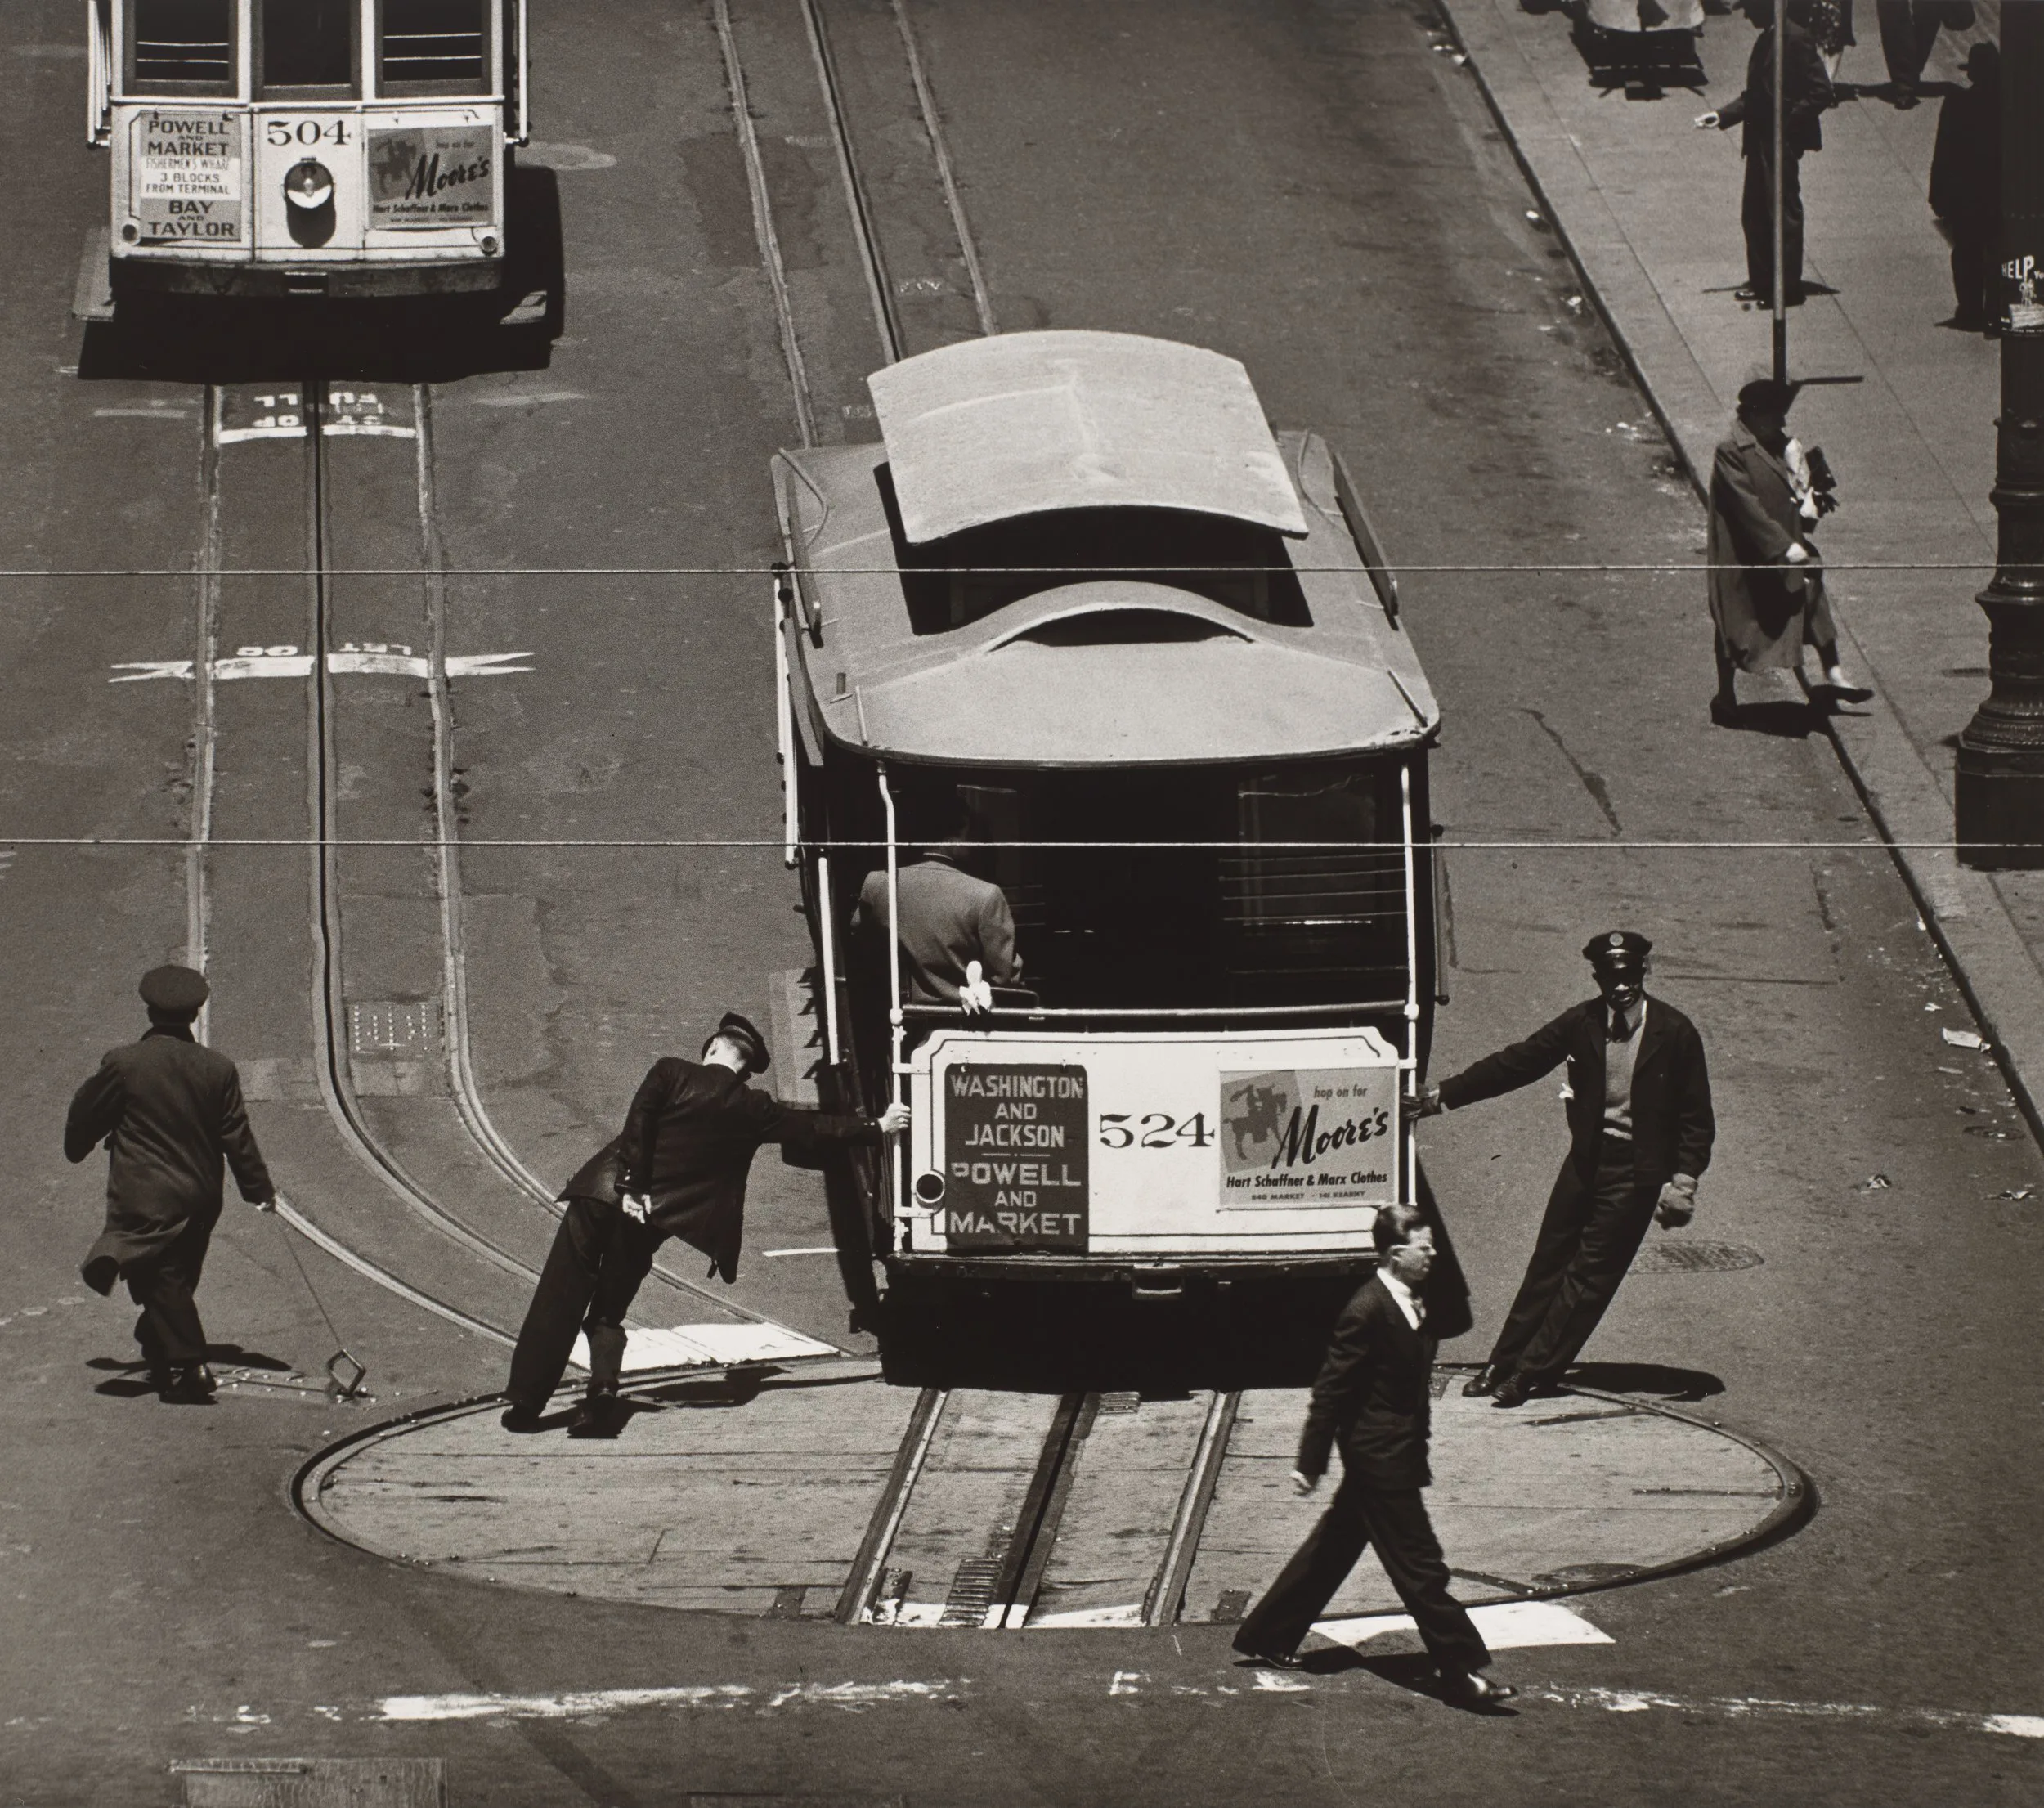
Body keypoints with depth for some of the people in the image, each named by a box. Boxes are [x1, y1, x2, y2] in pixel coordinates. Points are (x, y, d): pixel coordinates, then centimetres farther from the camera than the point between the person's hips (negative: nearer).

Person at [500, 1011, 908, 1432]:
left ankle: (526, 1402, -4)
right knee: (608, 1313, 14)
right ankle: (603, 1384, -12)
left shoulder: (670, 1072, 1)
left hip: (605, 1192, -2)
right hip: (647, 1222, 2)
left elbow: (637, 1126, -12)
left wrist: (632, 1187, -13)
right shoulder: (752, 1110, 7)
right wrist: (878, 1128, 26)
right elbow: (815, 1128, 15)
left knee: (558, 1301, 1)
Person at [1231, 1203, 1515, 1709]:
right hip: (1381, 1458, -10)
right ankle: (1462, 1671, -3)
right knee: (1419, 1566, -6)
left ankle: (1267, 1637, 30)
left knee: (1334, 1548, 19)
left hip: (1395, 1454, 10)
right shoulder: (1368, 1312, -21)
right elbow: (1332, 1389, -18)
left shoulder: (1410, 1305, 8)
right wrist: (1309, 1463, -15)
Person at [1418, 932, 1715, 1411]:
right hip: (1586, 1160, 4)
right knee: (1549, 1264, 9)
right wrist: (1442, 1095, 3)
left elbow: (1697, 1119, -3)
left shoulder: (1675, 1033, -7)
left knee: (1590, 1275, -3)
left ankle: (1530, 1373, 1)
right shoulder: (1582, 1023, 1)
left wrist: (1683, 1182, -13)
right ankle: (1503, 1365, 17)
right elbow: (1516, 1063, 5)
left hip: (1635, 1171, -4)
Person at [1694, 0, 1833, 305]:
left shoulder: (1795, 39, -16)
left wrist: (1788, 122, -19)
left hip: (1782, 142, -10)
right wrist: (1722, 116, 12)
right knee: (1755, 214, 13)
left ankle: (1788, 286, 5)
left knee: (1783, 213, -2)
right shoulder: (1766, 39, 13)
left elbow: (1821, 91, -18)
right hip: (1762, 142, 10)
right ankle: (1763, 283, 22)